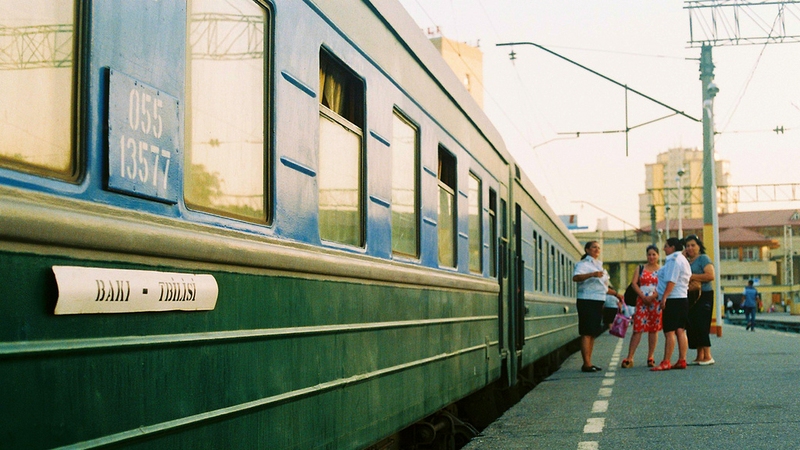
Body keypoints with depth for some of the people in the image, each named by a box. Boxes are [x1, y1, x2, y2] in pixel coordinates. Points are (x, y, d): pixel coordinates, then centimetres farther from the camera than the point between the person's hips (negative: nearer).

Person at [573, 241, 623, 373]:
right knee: (586, 333, -10)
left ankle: (588, 363, 13)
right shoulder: (583, 264, -6)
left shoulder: (599, 265, 21)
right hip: (587, 301, -9)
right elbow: (576, 277, -25)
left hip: (598, 302, 9)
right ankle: (586, 364, -12)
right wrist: (592, 274, -37)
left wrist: (615, 293, 29)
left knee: (593, 333, 9)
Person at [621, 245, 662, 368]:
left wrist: (652, 297, -14)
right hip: (642, 302, 0)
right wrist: (643, 296, -10)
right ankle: (629, 358, -6)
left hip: (656, 302, 0)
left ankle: (650, 357, 10)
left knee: (654, 330, 3)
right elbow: (634, 283, 3)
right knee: (637, 329, -6)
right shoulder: (640, 269, 12)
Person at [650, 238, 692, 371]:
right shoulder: (683, 260, 21)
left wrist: (664, 297, -21)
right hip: (683, 299, 10)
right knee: (680, 331, 8)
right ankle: (682, 360, 7)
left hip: (673, 300, -10)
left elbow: (671, 281, -19)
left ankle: (666, 362, -11)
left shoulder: (673, 260, -10)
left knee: (669, 332, -10)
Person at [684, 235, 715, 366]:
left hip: (703, 296, -8)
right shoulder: (687, 261, 18)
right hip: (691, 297, 8)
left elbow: (711, 276, -17)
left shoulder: (703, 258, -5)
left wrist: (692, 277, -16)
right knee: (692, 326, 4)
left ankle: (708, 356, -9)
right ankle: (700, 357, 8)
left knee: (701, 325, -11)